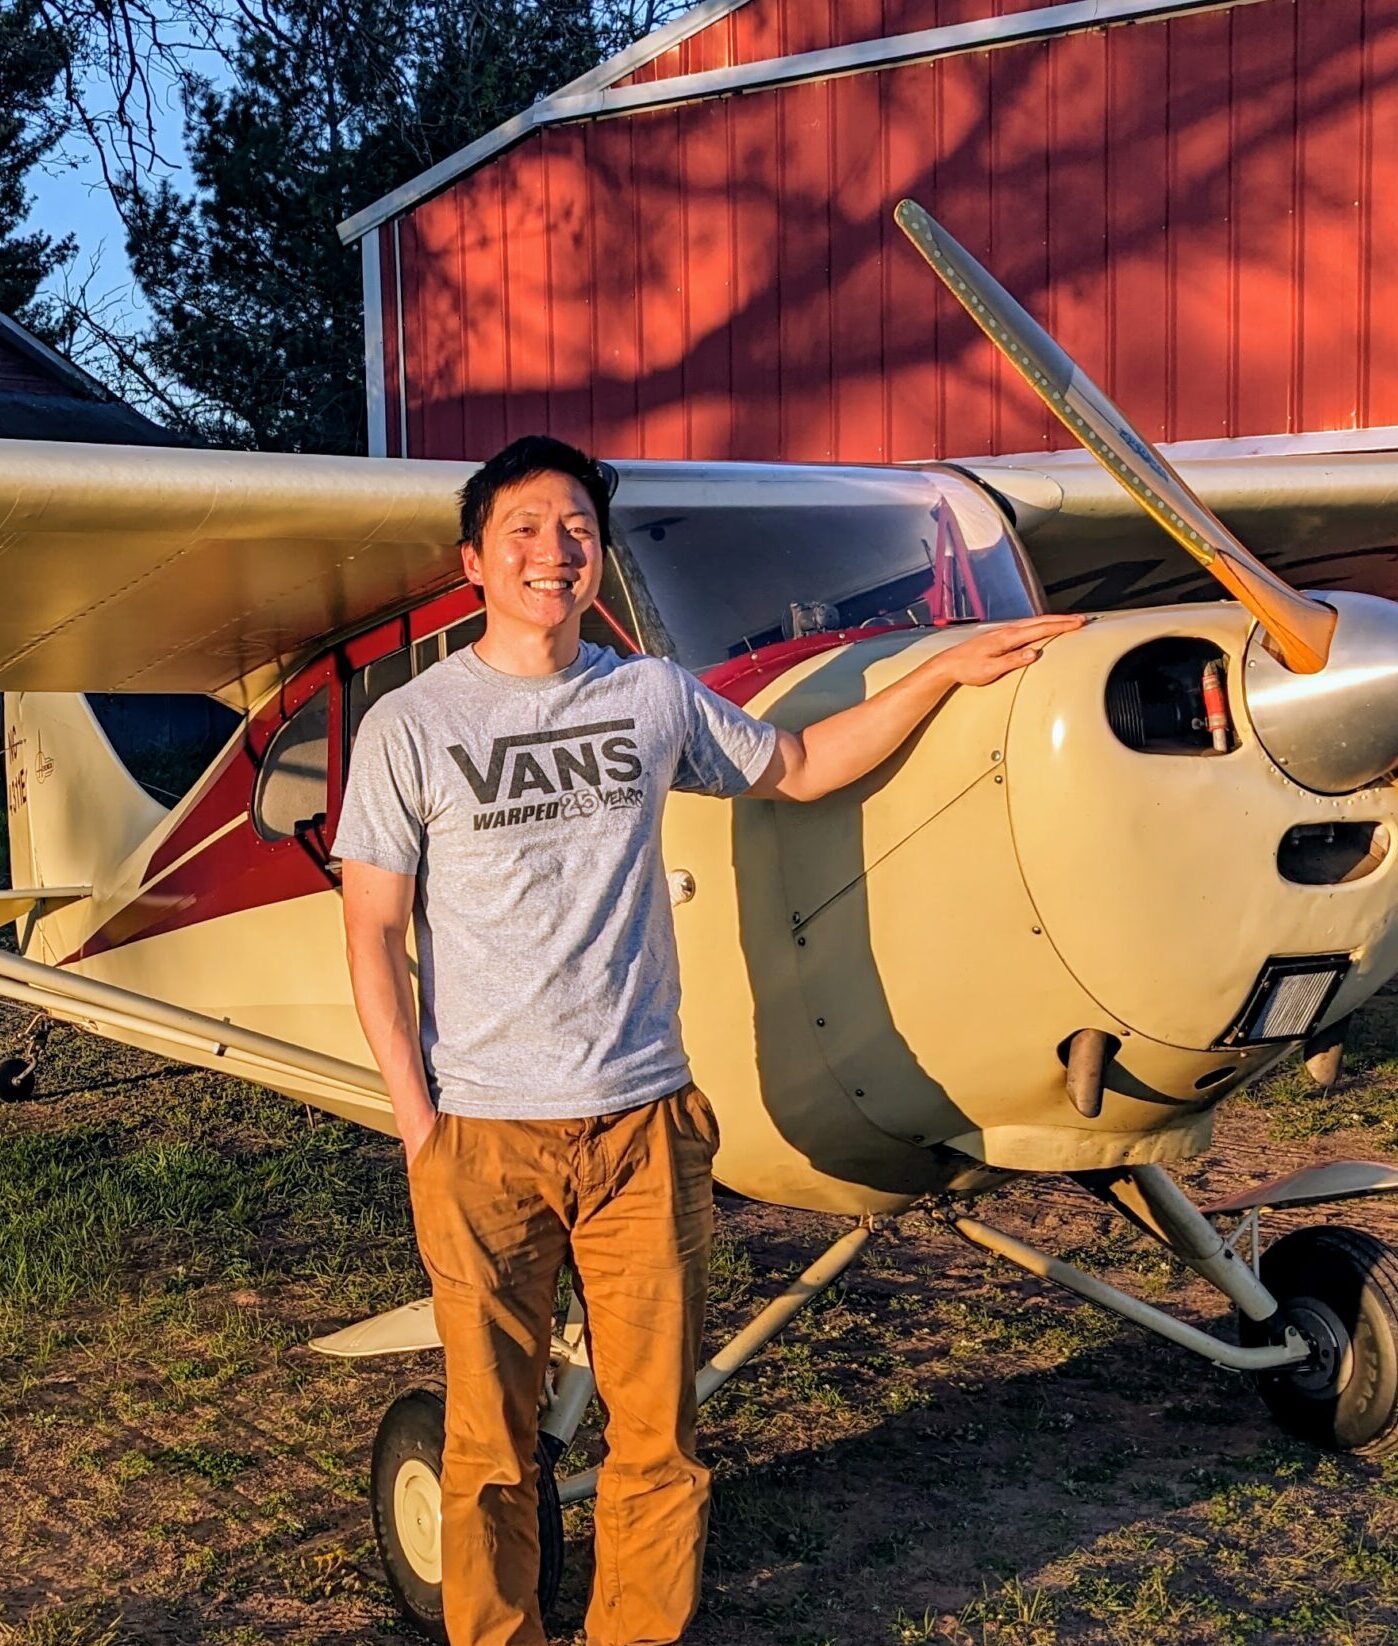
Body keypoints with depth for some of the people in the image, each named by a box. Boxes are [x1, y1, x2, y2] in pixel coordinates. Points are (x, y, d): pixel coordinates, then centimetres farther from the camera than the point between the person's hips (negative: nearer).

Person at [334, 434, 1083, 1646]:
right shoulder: (410, 728, -2)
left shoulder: (655, 698, 6)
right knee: (491, 1440, 7)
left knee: (658, 1431, 8)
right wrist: (420, 1126, -6)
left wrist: (944, 673, 17)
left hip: (646, 1122, 3)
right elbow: (373, 935, -1)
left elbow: (795, 766, 22)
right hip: (485, 1135, -2)